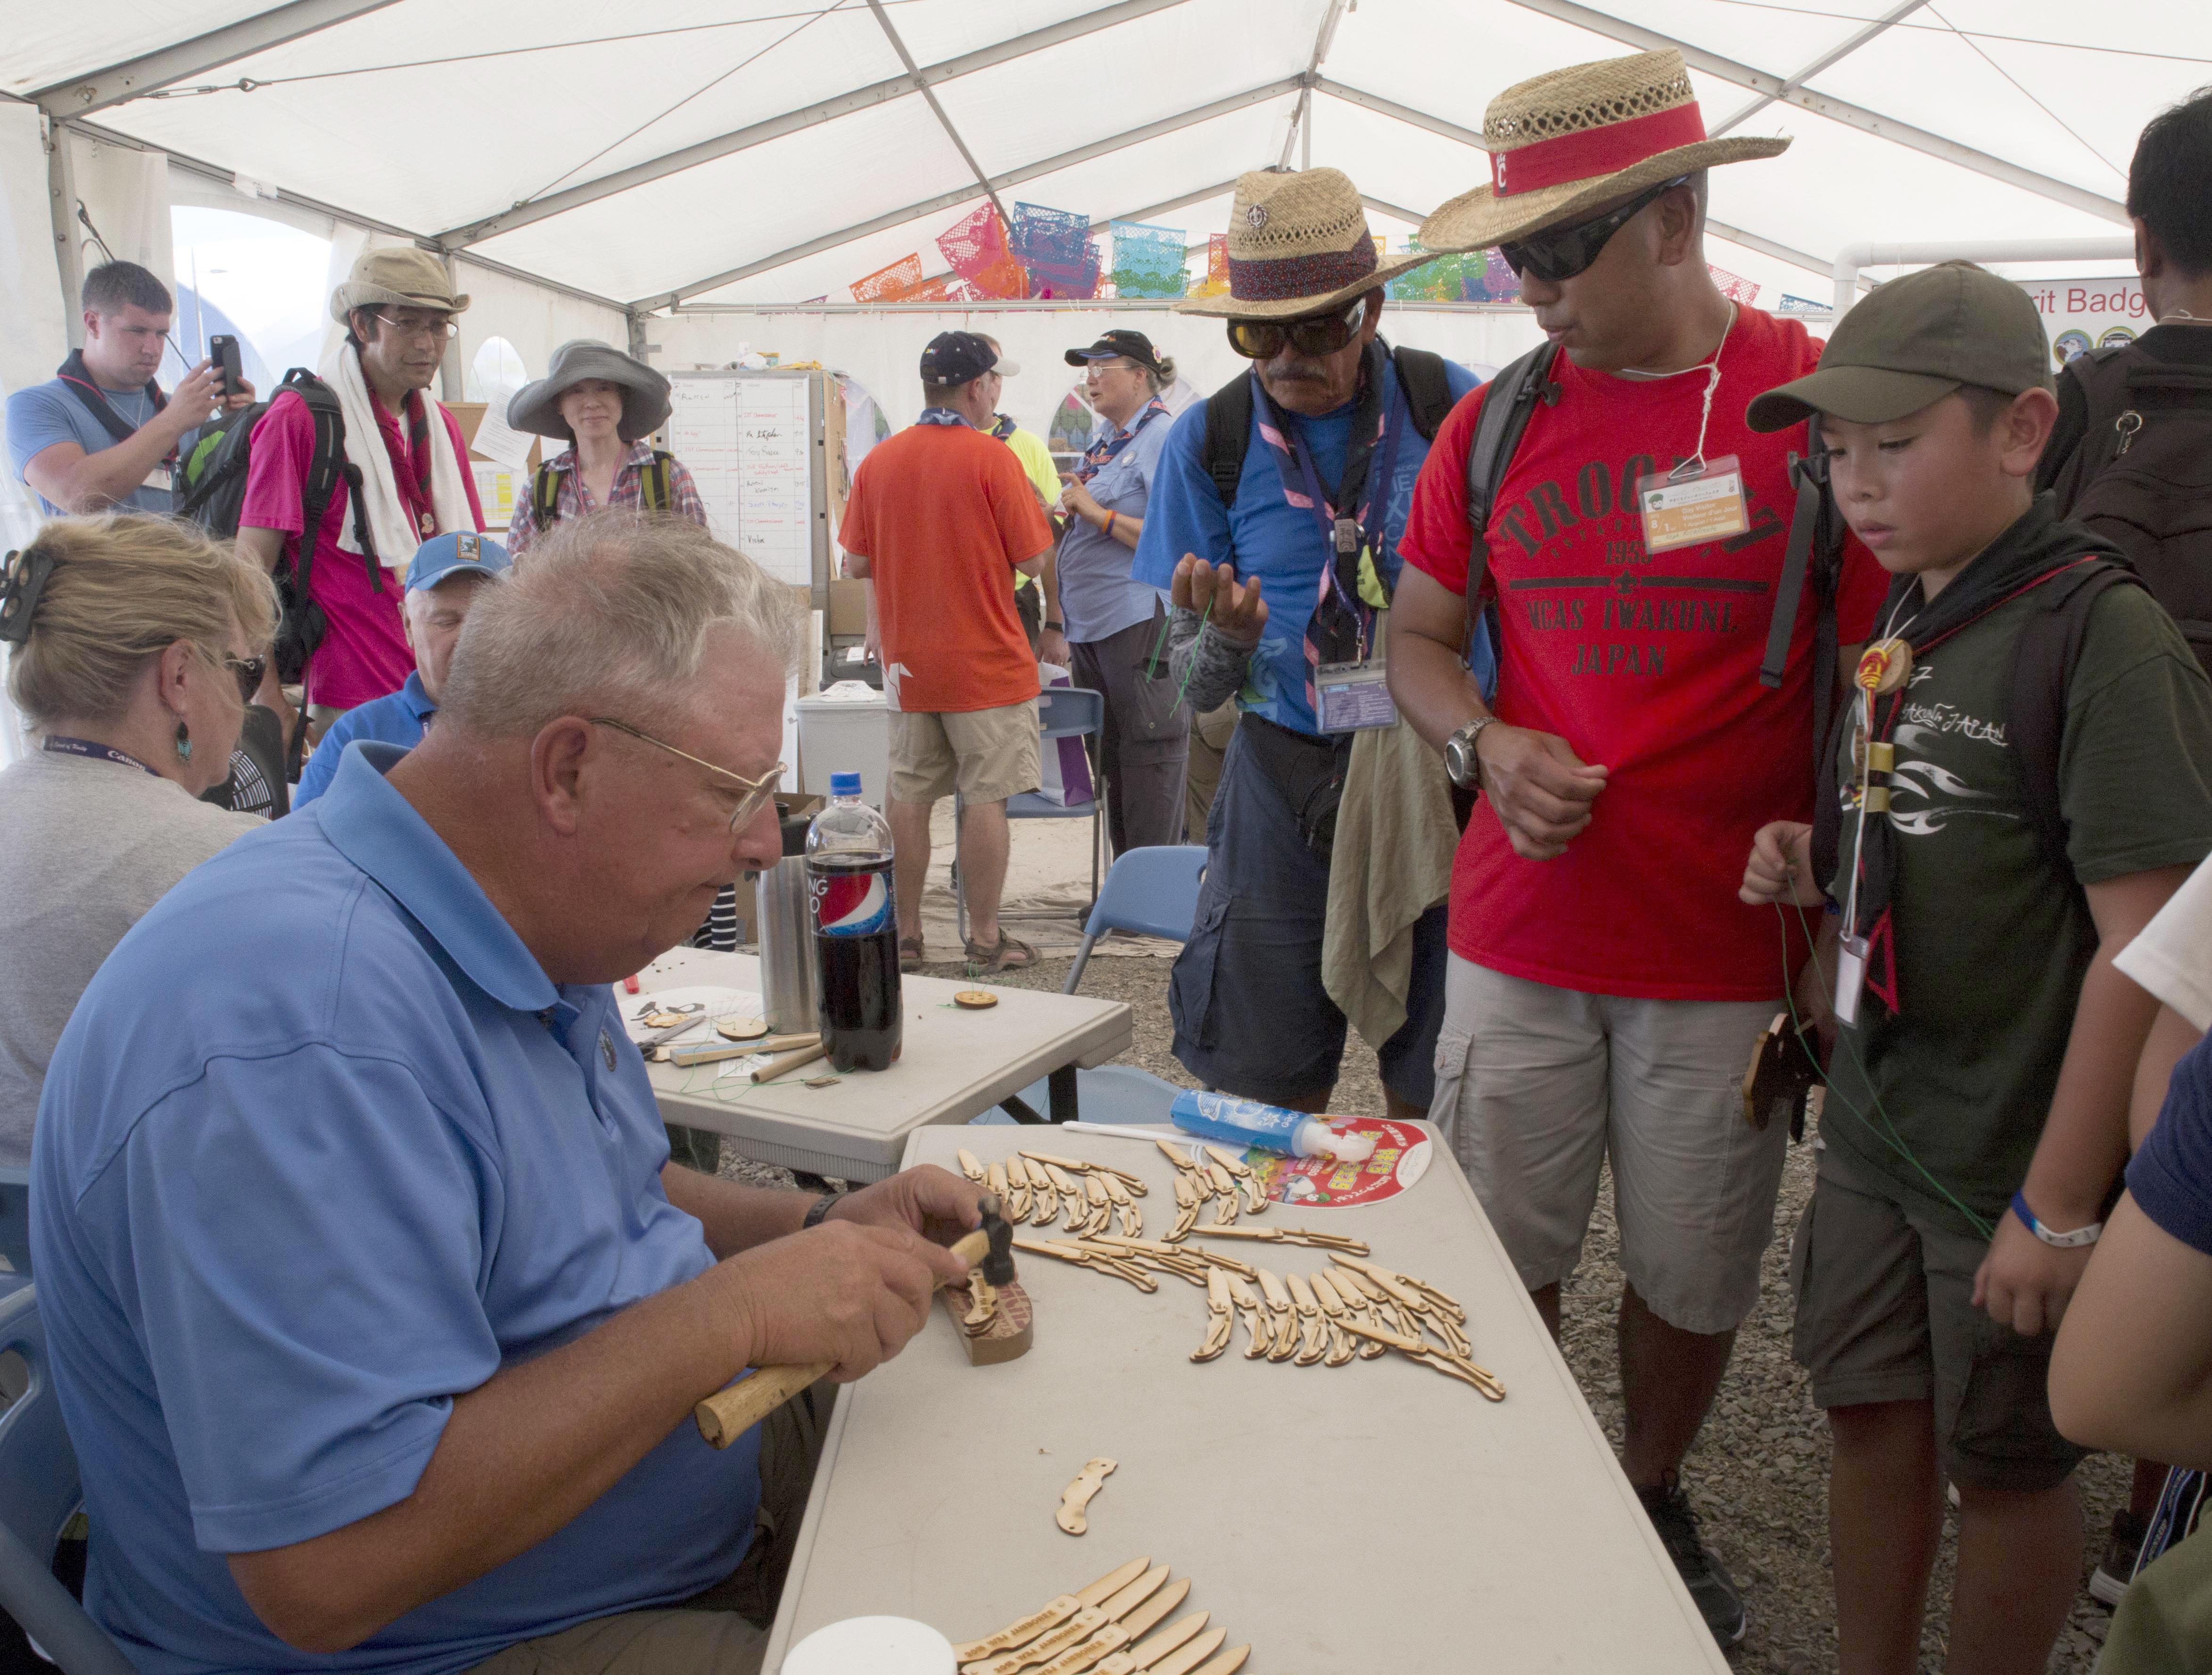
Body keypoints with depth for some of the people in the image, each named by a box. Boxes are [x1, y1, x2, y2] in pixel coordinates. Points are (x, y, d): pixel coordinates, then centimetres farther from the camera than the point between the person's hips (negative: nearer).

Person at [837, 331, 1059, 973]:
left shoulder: (878, 460, 4)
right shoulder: (991, 458, -11)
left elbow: (856, 564, 7)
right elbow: (1035, 560, -12)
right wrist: (1045, 566, 7)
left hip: (907, 661, 5)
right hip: (987, 661, -5)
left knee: (910, 796, 10)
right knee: (986, 798, 2)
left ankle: (905, 936, 17)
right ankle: (985, 939, 8)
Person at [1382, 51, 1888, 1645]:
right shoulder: (1497, 423, 3)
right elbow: (1418, 635, 12)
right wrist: (1489, 746, -8)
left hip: (1729, 951, -2)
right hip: (1518, 936, 2)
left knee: (1695, 1273, 14)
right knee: (1502, 1265, 11)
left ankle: (1653, 1498, 41)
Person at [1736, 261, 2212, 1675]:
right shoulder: (1905, 620, 6)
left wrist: (2061, 1204, -19)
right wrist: (1818, 864, -2)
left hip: (2013, 1155, -7)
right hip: (1875, 1125, 7)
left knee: (2007, 1462, 12)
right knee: (1873, 1418, 18)